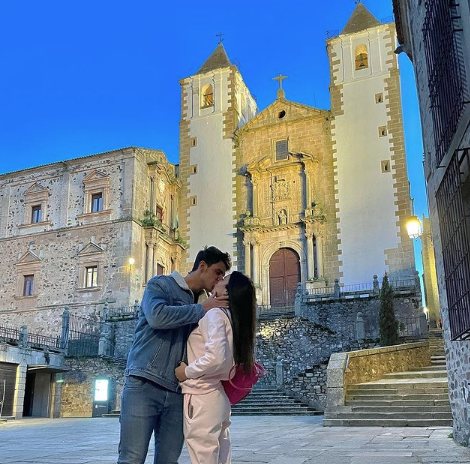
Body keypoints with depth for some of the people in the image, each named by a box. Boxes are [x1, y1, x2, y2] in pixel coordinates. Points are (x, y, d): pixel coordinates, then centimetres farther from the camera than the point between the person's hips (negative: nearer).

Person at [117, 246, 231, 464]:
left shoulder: (198, 305, 20)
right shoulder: (161, 284, 3)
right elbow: (157, 316, -19)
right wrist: (202, 309, -10)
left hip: (176, 392, 6)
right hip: (143, 385, -6)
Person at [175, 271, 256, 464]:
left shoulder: (215, 314, -14)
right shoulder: (233, 319, 11)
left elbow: (215, 358, -26)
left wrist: (186, 372, -14)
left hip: (202, 398, -9)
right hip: (219, 397, 9)